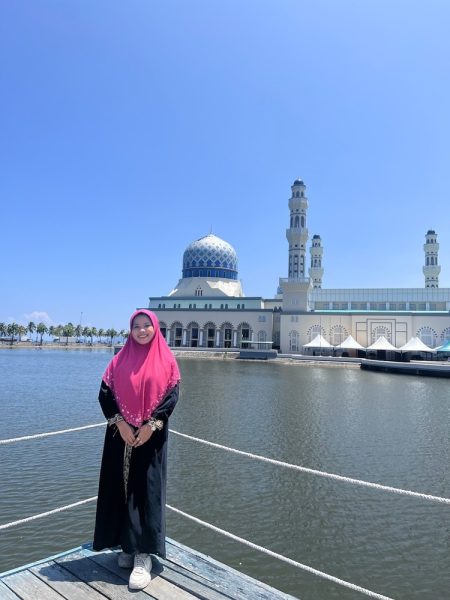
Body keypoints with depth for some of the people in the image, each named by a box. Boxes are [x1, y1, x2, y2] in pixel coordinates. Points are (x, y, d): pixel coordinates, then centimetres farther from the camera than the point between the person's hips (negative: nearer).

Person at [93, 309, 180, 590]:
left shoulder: (166, 360, -1)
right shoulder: (120, 360, 5)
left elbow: (172, 395, -6)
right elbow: (105, 393, 0)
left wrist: (151, 425, -15)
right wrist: (120, 422, -12)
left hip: (152, 434, -2)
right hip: (122, 434, 3)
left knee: (147, 490, -2)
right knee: (123, 487, 8)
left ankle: (143, 555, 6)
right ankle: (128, 546, 24)